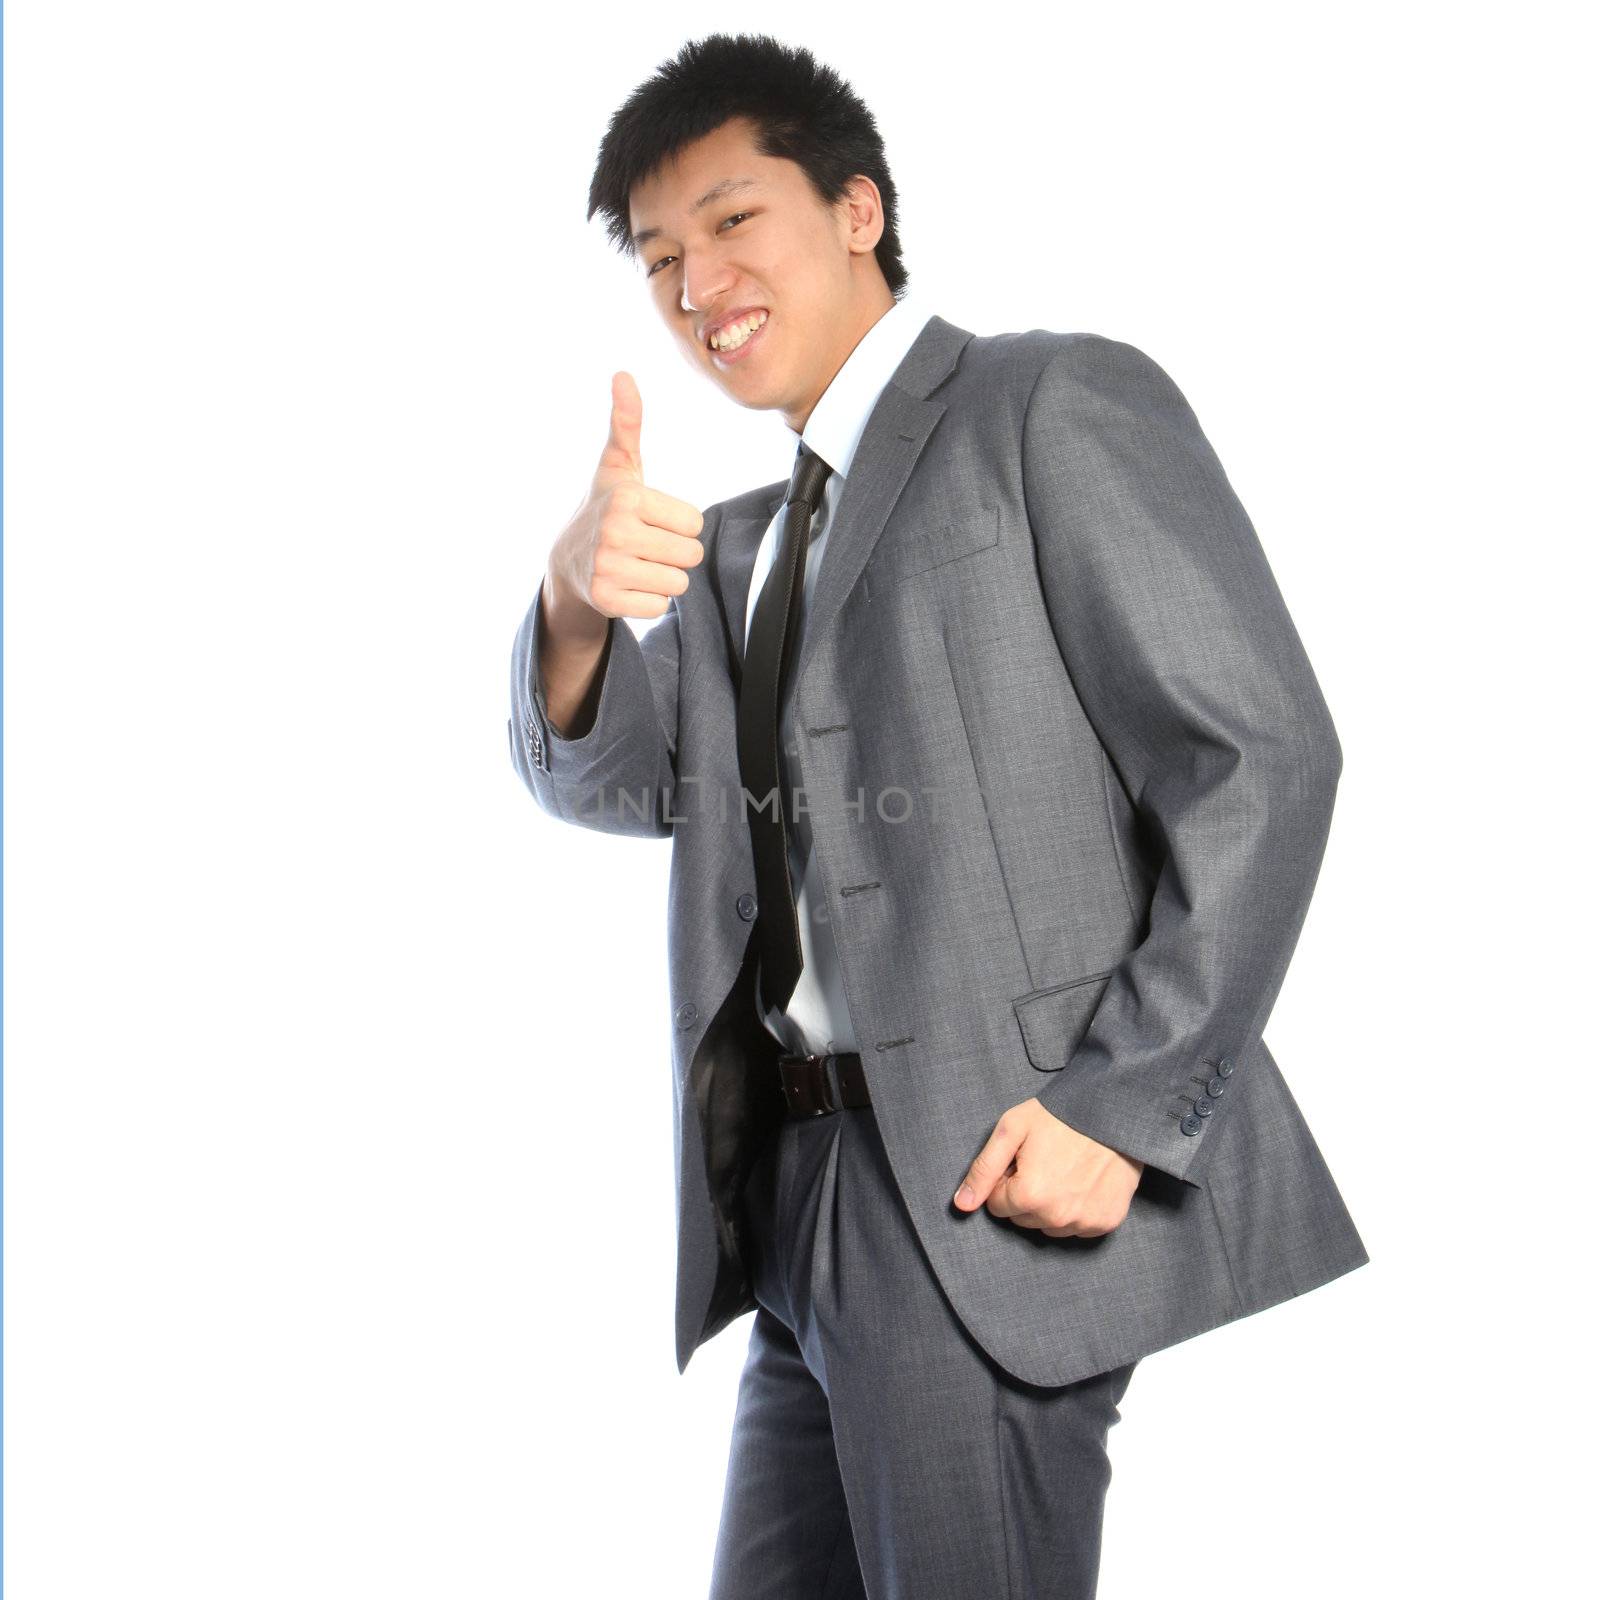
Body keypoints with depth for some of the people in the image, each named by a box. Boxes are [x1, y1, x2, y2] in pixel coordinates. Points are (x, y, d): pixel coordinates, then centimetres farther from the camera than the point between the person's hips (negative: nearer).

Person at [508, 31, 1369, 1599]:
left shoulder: (1056, 404, -2)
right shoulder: (744, 544, 20)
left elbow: (1259, 759, -10)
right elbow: (606, 775, 6)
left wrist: (1124, 1100, -17)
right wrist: (578, 599, -15)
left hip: (1000, 1186, -7)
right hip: (802, 1198, 7)